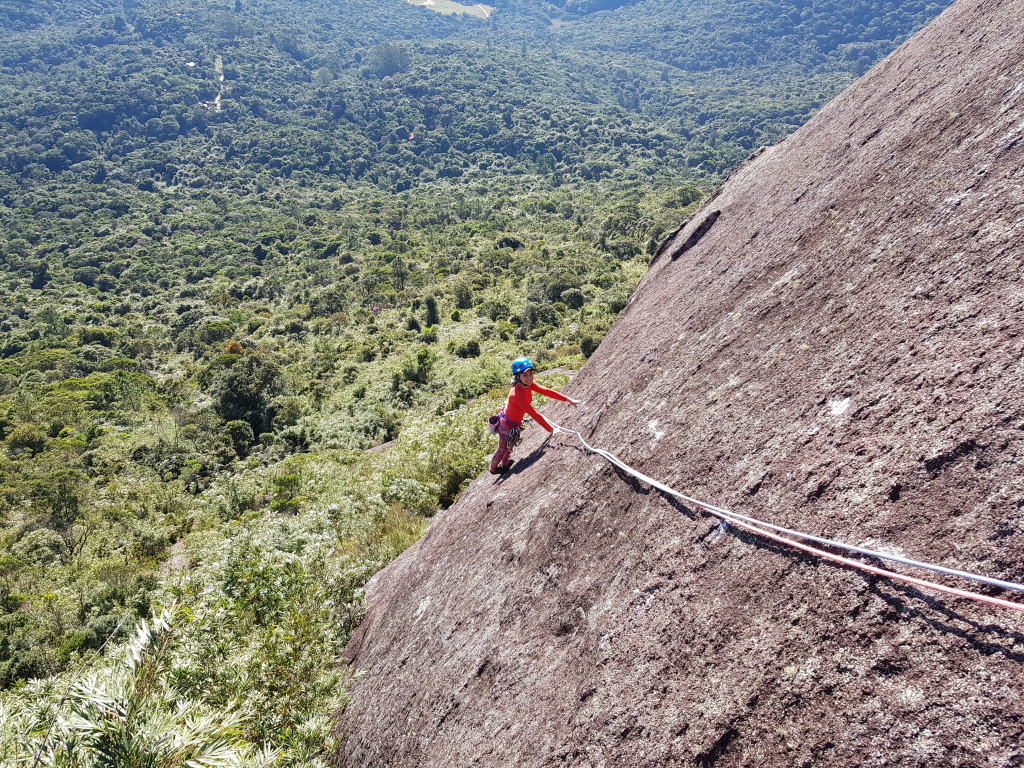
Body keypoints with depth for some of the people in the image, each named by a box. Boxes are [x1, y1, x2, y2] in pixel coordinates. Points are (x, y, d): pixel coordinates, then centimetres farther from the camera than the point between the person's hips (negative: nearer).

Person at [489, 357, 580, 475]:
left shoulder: (529, 384, -16)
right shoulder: (517, 394, -41)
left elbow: (546, 391, -18)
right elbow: (535, 415, -40)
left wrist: (568, 399, -21)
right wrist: (552, 430, -37)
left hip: (515, 423, 7)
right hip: (507, 426, -7)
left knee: (510, 446, 32)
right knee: (503, 449, 20)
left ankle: (505, 463, 59)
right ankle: (493, 468, 47)